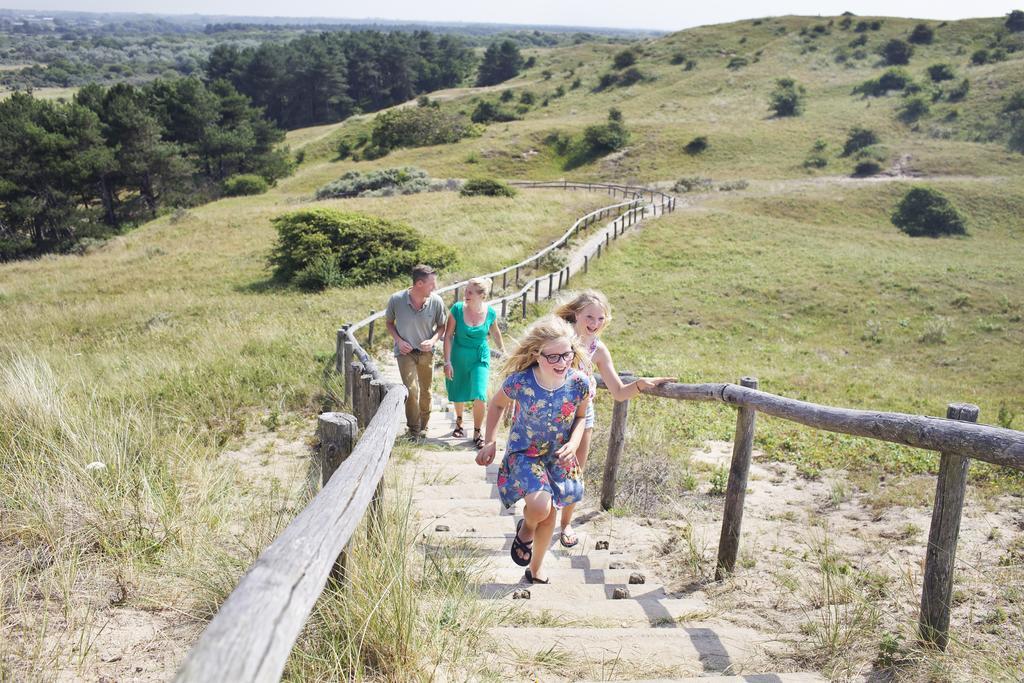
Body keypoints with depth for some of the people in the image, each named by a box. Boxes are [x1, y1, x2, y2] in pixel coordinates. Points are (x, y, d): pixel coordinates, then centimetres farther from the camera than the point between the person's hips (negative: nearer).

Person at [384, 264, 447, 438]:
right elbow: (389, 322, 2)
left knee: (425, 391, 15)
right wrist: (398, 340, -13)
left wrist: (433, 340, -16)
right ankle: (414, 429, 2)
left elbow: (441, 326, 3)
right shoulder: (396, 299, -16)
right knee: (411, 389, -17)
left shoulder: (436, 302, -13)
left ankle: (423, 426, 37)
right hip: (405, 351, -2)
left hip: (426, 352, 3)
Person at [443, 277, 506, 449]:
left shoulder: (490, 313, -11)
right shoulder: (458, 309, -16)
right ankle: (459, 421, 45)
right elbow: (448, 336, -11)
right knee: (459, 393, 16)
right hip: (459, 356, 0)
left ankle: (478, 432, 4)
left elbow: (495, 333, 10)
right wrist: (447, 362, -15)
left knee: (479, 395, -13)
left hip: (480, 357, 0)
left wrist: (503, 351, 23)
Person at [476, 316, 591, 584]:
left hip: (559, 456, 3)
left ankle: (536, 568, 43)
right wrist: (489, 443, -3)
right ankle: (525, 529, 13)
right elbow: (497, 404, -3)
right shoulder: (520, 381, -26)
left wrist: (574, 443, -18)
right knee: (540, 506, -26)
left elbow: (580, 417, 0)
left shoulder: (580, 383, -21)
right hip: (524, 452, -3)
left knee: (549, 516, 15)